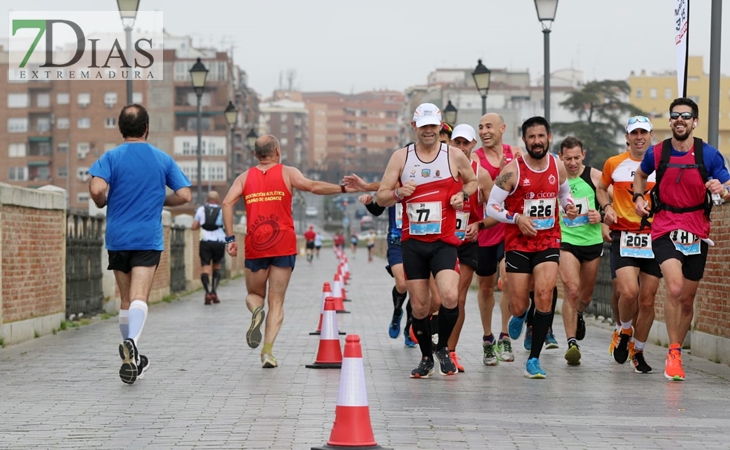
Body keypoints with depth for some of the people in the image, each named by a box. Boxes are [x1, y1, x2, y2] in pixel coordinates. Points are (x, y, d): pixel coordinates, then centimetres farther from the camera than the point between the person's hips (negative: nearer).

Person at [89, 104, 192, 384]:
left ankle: (131, 357, 22)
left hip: (117, 238, 1)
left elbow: (97, 188, -17)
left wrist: (102, 203, 4)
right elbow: (184, 195, 1)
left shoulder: (112, 157, -1)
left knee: (126, 300, 14)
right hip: (149, 239, -1)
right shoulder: (163, 159, 4)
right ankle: (131, 343, -39)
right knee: (139, 298, -13)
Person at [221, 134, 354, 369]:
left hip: (255, 246, 1)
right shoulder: (287, 173, 3)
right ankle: (268, 351, -8)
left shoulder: (245, 177, 10)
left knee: (254, 294, 20)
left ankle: (256, 311, -16)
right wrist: (343, 188, -9)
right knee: (276, 302, 5)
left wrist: (230, 238, -3)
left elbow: (227, 203, -4)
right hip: (283, 245, -1)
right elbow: (313, 186, -14)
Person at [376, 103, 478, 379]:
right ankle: (426, 358, 24)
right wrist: (398, 193, -18)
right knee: (419, 306, 4)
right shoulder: (401, 157, 3)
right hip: (412, 242, 2)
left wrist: (462, 195, -2)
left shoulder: (455, 156, 1)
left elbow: (473, 181, 19)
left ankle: (443, 348, 5)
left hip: (444, 241, -1)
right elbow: (381, 197, 3)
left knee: (450, 296, -20)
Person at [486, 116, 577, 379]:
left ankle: (534, 360, -11)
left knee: (544, 293, -18)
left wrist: (569, 206, 2)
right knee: (519, 307, 0)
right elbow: (491, 207, -8)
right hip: (518, 243, -2)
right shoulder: (512, 170, -10)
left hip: (549, 241, 2)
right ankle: (520, 317, 42)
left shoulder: (558, 167, 3)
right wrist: (516, 218, -22)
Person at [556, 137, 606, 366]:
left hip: (592, 241, 2)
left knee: (586, 295, 16)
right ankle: (571, 342, -15)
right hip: (565, 241, -2)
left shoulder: (595, 176, -3)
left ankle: (578, 315, 52)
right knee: (572, 289, -20)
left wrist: (601, 216, -14)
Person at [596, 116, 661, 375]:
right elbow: (601, 188, 21)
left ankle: (638, 351, 21)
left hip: (654, 237, 1)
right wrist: (606, 207, 1)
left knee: (647, 300, 3)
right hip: (624, 236, -1)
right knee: (629, 291, -20)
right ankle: (625, 331, 10)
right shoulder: (614, 164, 4)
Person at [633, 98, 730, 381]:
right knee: (674, 288, -23)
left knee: (687, 299, 10)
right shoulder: (656, 153, 1)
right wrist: (638, 198, 5)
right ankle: (673, 354, -13)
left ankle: (676, 355, 28)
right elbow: (641, 174, 22)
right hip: (665, 230, -1)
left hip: (697, 233, 1)